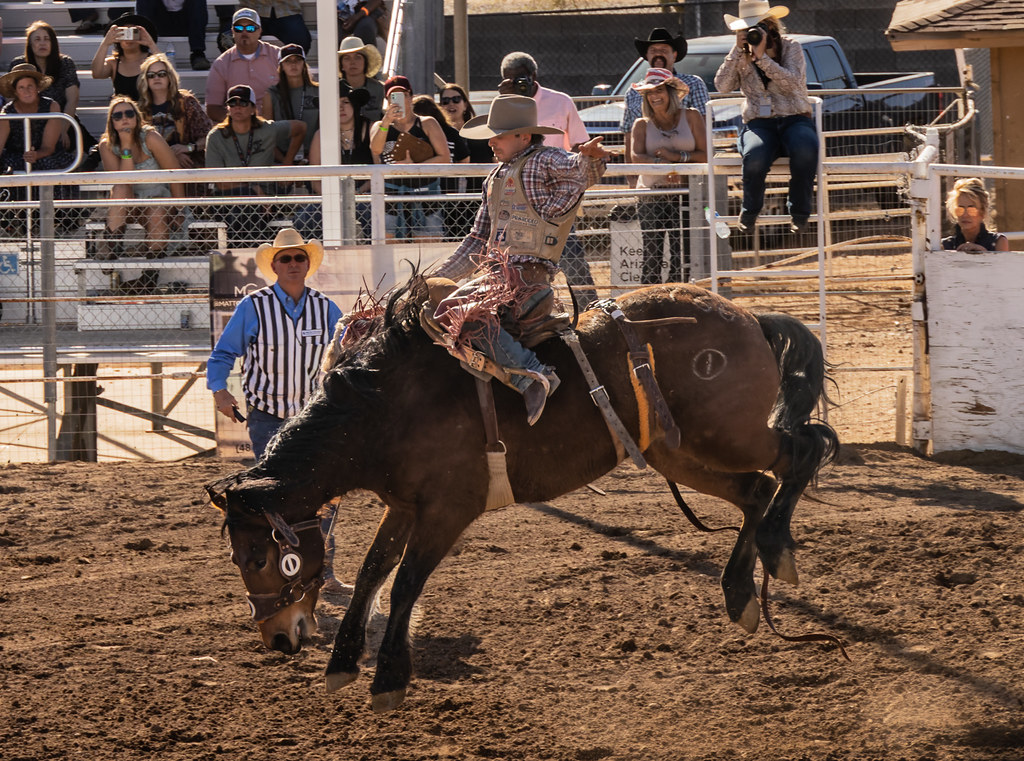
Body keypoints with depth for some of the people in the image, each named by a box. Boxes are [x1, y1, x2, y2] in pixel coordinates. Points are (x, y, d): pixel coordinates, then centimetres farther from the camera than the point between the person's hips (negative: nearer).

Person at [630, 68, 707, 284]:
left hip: (684, 194, 0)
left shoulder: (691, 117, 9)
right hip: (651, 198, 0)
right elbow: (637, 156, -7)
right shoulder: (642, 125, 10)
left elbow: (705, 156, 2)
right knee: (652, 258, -6)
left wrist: (678, 157, -13)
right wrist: (660, 164, -25)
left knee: (682, 258, -5)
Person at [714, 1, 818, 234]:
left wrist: (762, 57, -17)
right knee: (755, 156, -37)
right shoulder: (741, 56, 13)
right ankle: (749, 213, -11)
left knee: (805, 150, -39)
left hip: (794, 120, -1)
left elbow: (793, 83, -12)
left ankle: (799, 214, -21)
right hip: (758, 124, 1)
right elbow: (722, 85, -3)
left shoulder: (791, 47, 6)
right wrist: (738, 50, -7)